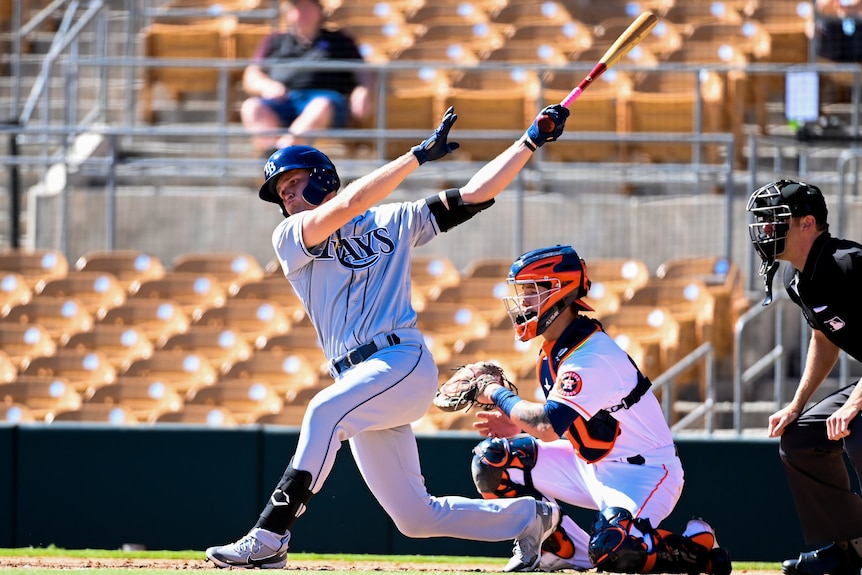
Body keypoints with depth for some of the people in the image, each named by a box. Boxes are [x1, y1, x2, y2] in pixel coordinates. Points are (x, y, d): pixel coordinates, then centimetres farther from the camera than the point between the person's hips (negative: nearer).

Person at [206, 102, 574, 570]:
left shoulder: (392, 222, 12)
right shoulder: (290, 238, 10)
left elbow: (475, 195, 10)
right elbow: (348, 205, -8)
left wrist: (531, 141, 6)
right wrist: (419, 155, -11)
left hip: (404, 361, -4)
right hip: (361, 382, 4)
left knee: (326, 410, -34)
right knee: (415, 516, 4)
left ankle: (269, 539, -37)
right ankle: (530, 517, 25)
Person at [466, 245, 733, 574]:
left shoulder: (592, 356, -26)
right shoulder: (552, 350, 4)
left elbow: (548, 425, -34)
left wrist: (498, 395, -20)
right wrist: (518, 427, -2)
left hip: (643, 472, -9)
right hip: (589, 465, 9)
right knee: (492, 459, -1)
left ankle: (696, 548, -3)